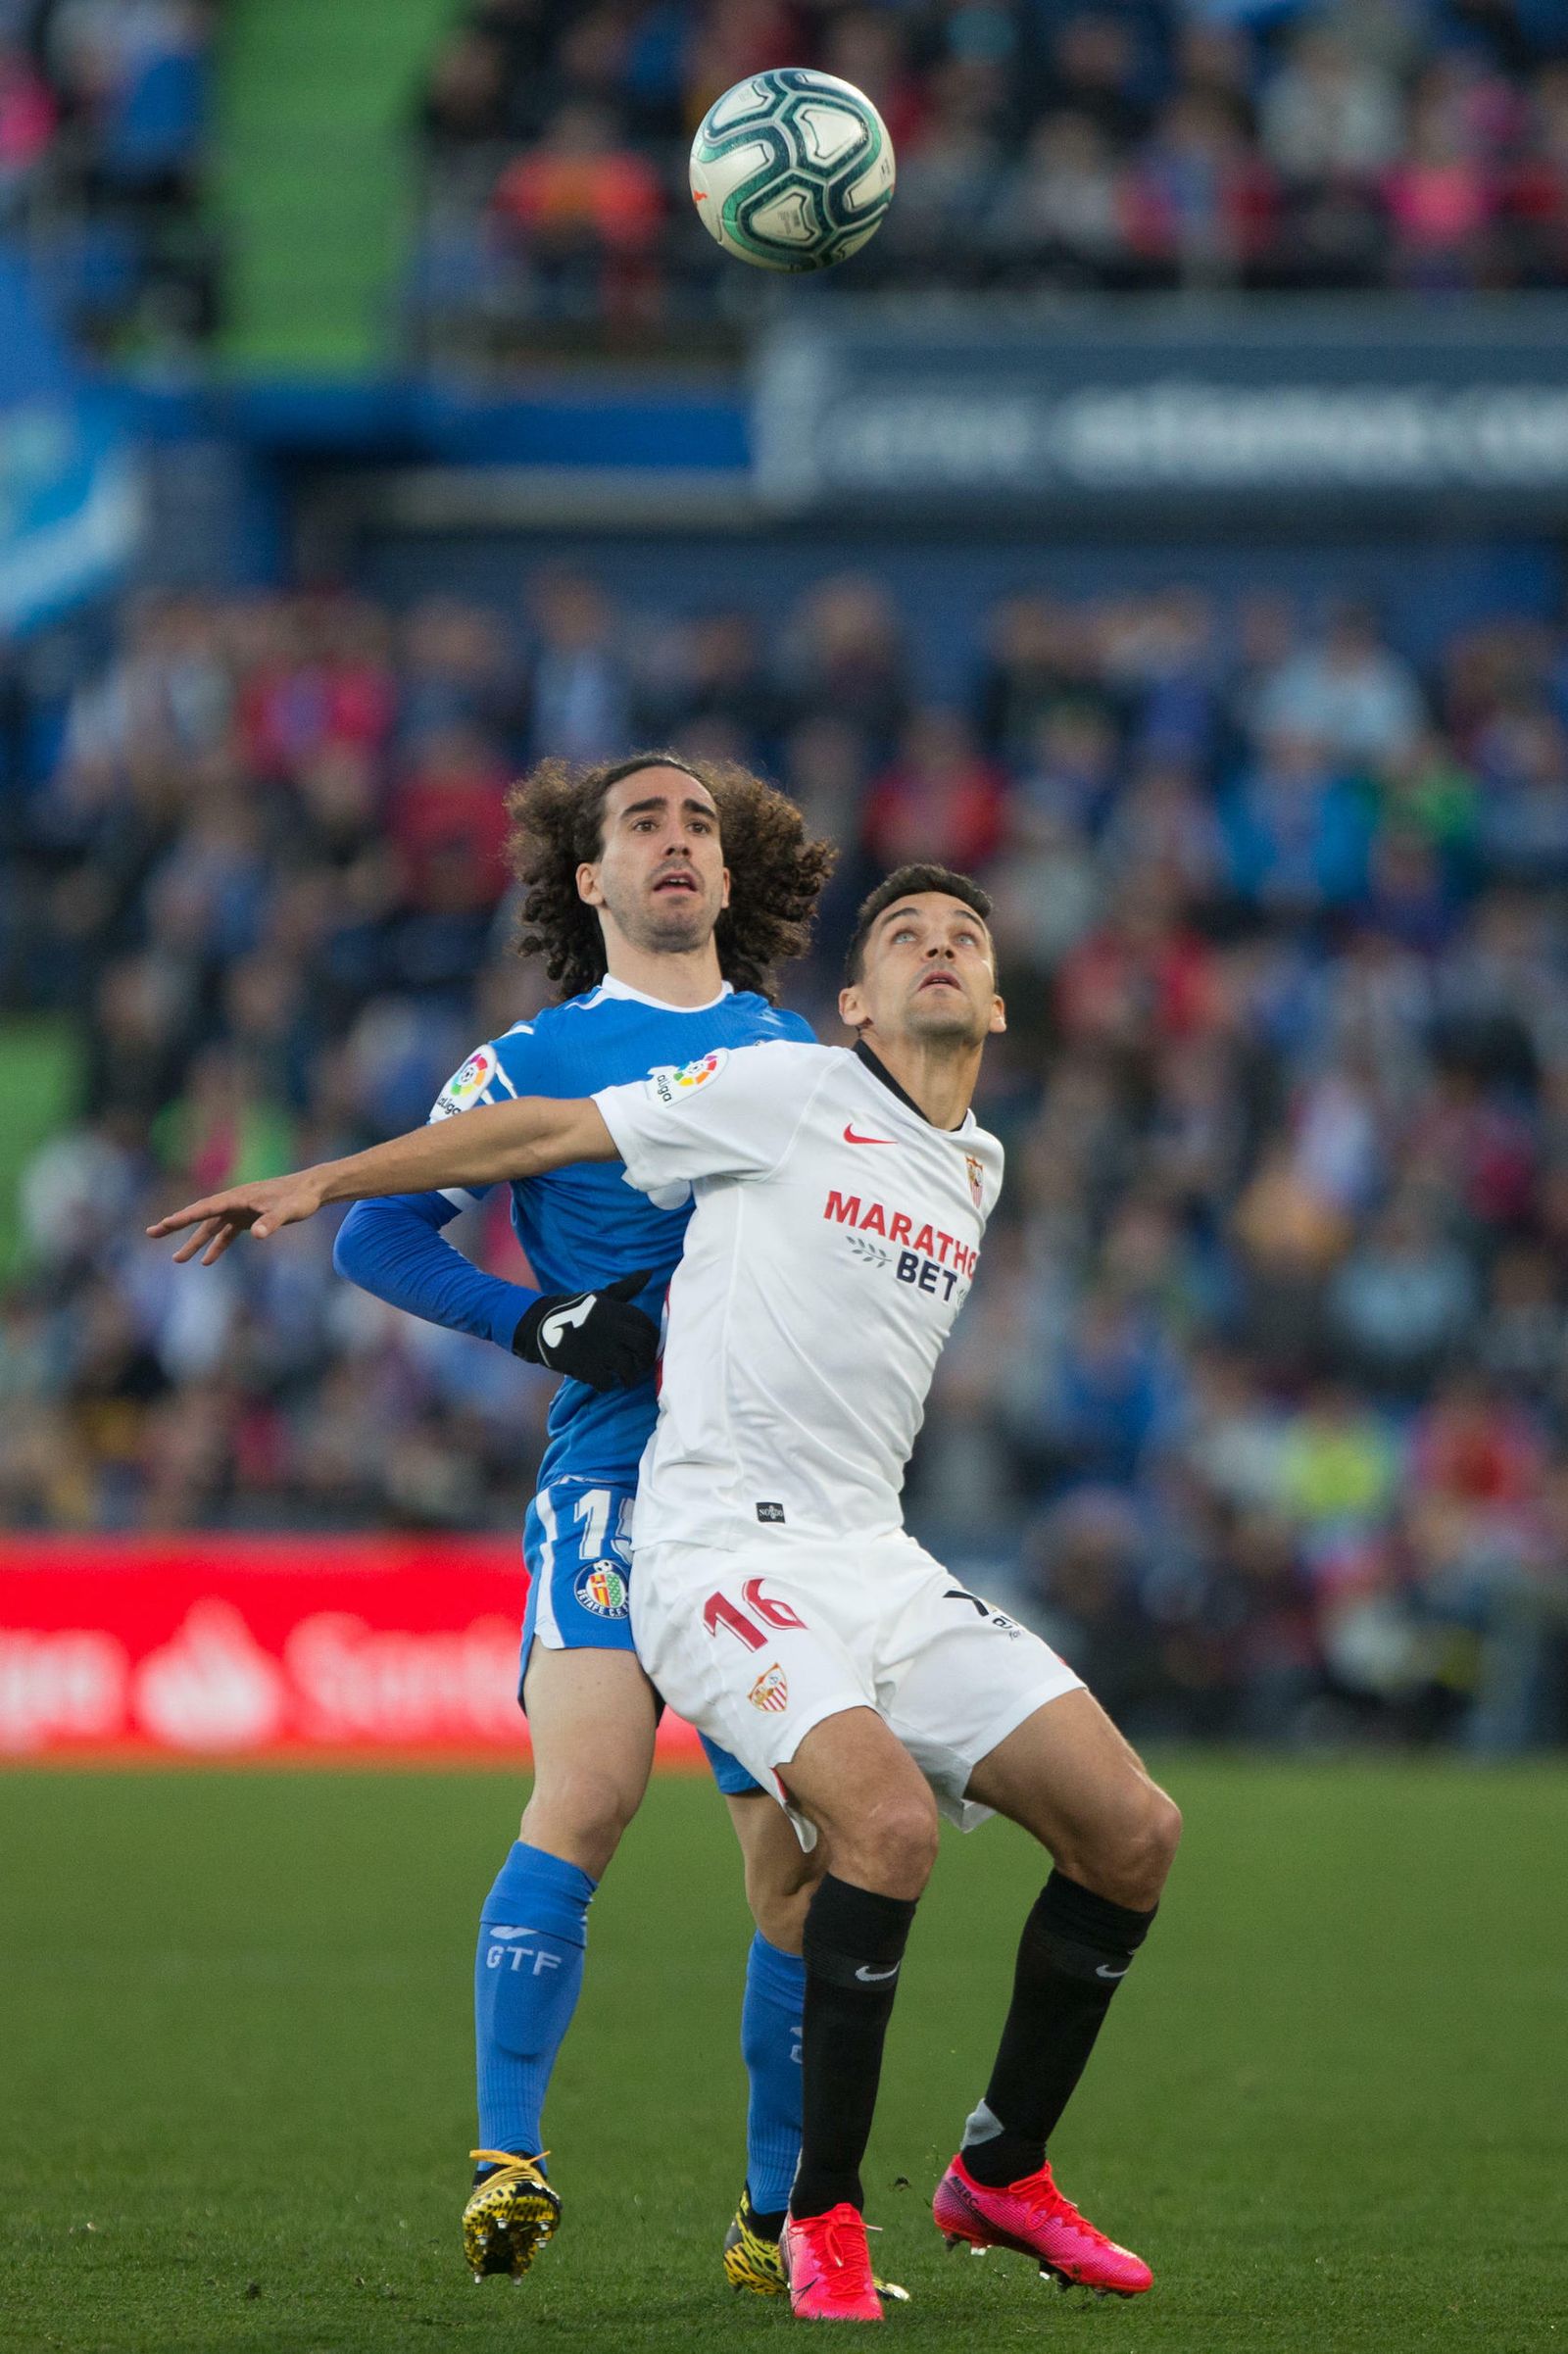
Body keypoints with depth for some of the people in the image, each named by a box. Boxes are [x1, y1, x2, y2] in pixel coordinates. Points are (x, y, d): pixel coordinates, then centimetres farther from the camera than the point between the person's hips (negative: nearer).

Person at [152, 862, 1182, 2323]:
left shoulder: (976, 1170, 17)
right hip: (726, 1547, -7)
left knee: (1133, 1829, -3)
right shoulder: (791, 1093, -3)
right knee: (887, 1817, -31)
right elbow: (554, 1131, 2)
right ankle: (822, 2216, -17)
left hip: (876, 1559, 7)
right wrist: (321, 1182, 4)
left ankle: (1000, 2174, 15)